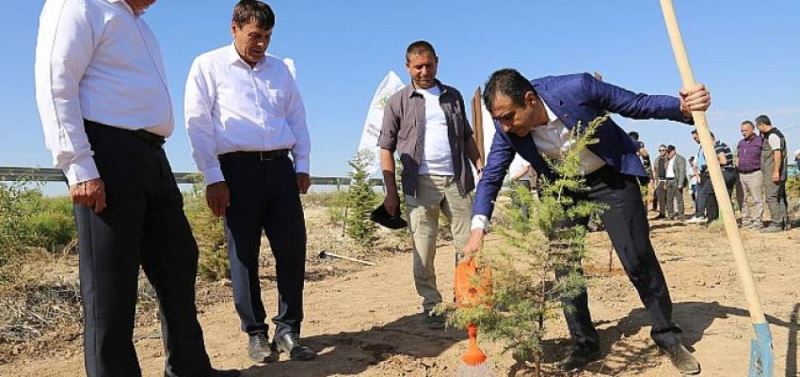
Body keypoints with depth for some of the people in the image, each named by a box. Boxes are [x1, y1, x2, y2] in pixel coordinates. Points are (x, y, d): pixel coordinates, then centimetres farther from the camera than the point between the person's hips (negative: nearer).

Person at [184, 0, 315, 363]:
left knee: (292, 249, 0)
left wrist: (302, 164, 10)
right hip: (238, 168, -4)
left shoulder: (279, 68, 17)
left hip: (280, 166, 4)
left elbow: (297, 117, 19)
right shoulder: (208, 66, 3)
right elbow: (198, 124, -2)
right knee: (244, 255, 3)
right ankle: (256, 333, 16)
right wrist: (213, 178, -8)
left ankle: (288, 330, 13)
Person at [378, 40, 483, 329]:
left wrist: (481, 167, 9)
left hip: (457, 179, 3)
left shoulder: (453, 96, 15)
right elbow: (386, 148, 3)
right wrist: (391, 192, -3)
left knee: (468, 243, 4)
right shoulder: (399, 102, 5)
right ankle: (431, 306, 12)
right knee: (423, 250, 0)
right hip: (421, 183, -3)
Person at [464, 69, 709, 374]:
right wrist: (478, 227, -27)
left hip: (611, 177, -3)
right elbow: (491, 176, -13)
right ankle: (584, 343, 14)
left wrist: (683, 108, -35)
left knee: (638, 258, -4)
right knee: (563, 263, -2)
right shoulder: (507, 129, -19)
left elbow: (638, 104, -18)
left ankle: (668, 336, 16)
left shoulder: (576, 88, -30)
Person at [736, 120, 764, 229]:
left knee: (757, 200, -5)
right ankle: (745, 220, 13)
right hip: (741, 175, 6)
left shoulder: (760, 141, -3)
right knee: (743, 199, 7)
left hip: (755, 174, -6)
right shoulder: (740, 143, 17)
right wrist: (736, 171, 14)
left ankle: (758, 222, -2)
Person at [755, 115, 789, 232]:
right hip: (779, 173, 11)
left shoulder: (772, 135, -14)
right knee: (780, 197, 12)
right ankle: (785, 223, 17)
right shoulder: (777, 133, 19)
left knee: (771, 197, -9)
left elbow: (777, 153, -21)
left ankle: (776, 224, -9)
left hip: (772, 173, -11)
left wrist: (776, 171, -23)